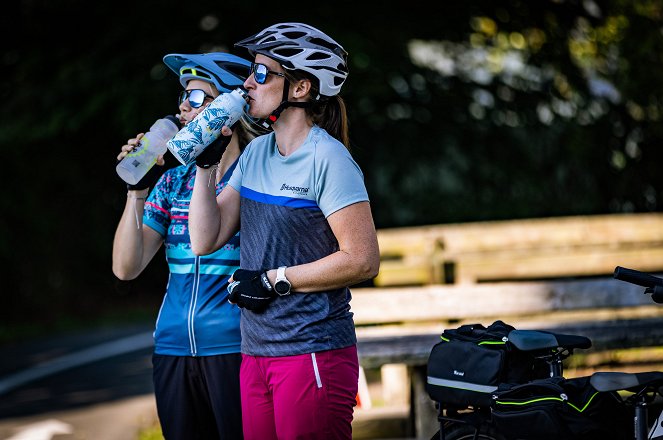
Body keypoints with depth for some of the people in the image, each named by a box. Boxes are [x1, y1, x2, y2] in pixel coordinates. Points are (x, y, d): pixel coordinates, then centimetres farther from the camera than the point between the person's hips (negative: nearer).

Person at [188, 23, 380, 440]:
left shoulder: (328, 159, -11)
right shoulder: (256, 153, 12)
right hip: (256, 355, 8)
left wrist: (274, 280, -13)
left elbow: (363, 260, -16)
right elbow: (205, 241, 9)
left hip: (314, 355, -7)